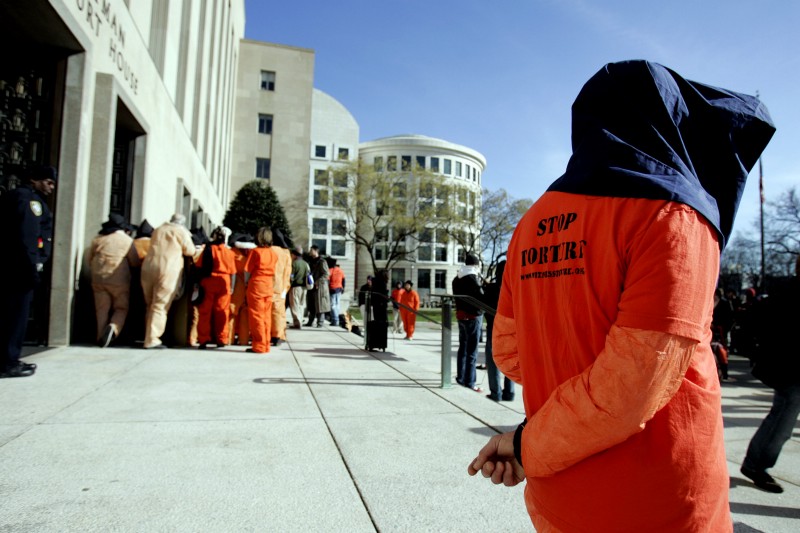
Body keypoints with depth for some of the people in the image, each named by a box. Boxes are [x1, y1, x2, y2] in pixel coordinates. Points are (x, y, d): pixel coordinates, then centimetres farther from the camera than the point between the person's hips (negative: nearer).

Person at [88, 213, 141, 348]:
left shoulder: (97, 240, 9)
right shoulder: (127, 240, -2)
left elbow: (90, 260, 18)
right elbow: (135, 263, 0)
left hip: (99, 280, 3)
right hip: (119, 281, -3)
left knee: (101, 310, 9)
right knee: (121, 309, 6)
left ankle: (101, 337, 5)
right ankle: (113, 328, -20)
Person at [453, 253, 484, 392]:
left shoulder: (457, 279, 11)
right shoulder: (473, 278, -16)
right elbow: (481, 297, -20)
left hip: (461, 315, 8)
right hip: (473, 316, -8)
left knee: (463, 347, 17)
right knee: (472, 350, -3)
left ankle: (460, 377, 25)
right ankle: (469, 381, 1)